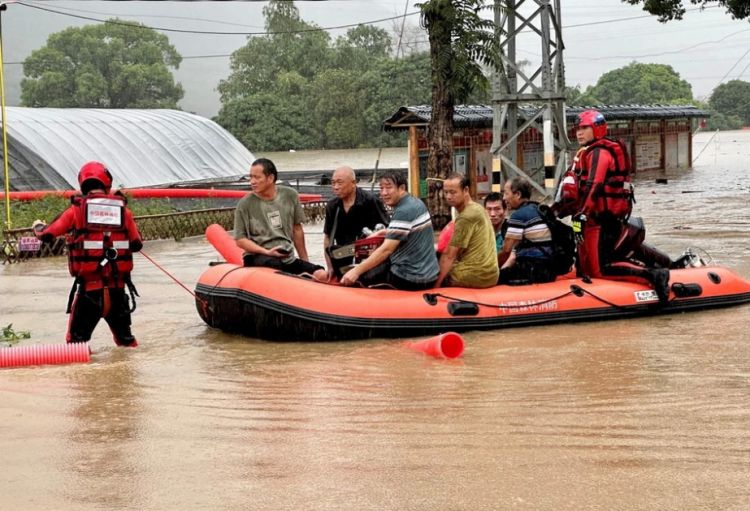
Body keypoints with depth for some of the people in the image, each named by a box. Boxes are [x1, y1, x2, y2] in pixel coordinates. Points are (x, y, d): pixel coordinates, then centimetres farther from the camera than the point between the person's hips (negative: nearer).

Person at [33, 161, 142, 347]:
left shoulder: (77, 209, -2)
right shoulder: (122, 209, 3)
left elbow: (47, 235, 4)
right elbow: (136, 244, 10)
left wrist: (38, 226, 27)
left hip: (89, 286, -2)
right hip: (117, 286, 2)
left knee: (77, 339, 5)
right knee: (124, 336, 19)